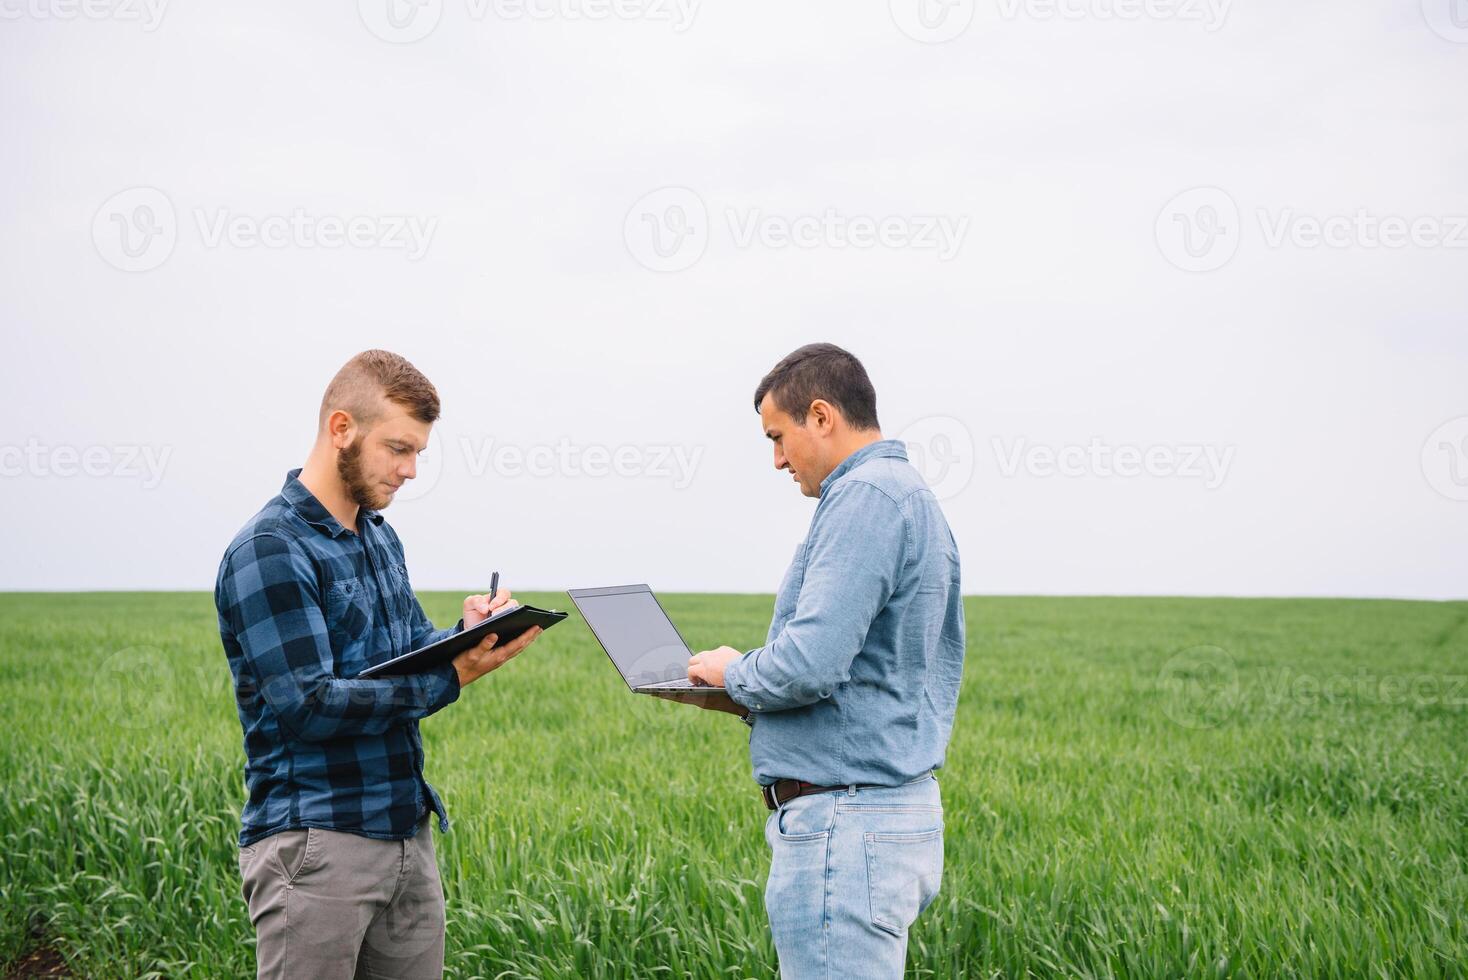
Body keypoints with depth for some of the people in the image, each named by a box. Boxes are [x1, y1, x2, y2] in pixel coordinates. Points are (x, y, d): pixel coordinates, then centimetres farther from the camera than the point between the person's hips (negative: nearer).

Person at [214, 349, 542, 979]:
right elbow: (309, 707, -19)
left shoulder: (379, 536, 14)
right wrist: (452, 678, -22)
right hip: (316, 848, -8)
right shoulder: (270, 550, -14)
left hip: (405, 834, 8)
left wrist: (466, 635, -5)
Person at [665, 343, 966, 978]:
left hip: (847, 827, -11)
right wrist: (748, 699, 16)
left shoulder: (865, 496, -15)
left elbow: (811, 663, -25)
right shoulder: (914, 497, 18)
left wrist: (734, 673, -4)